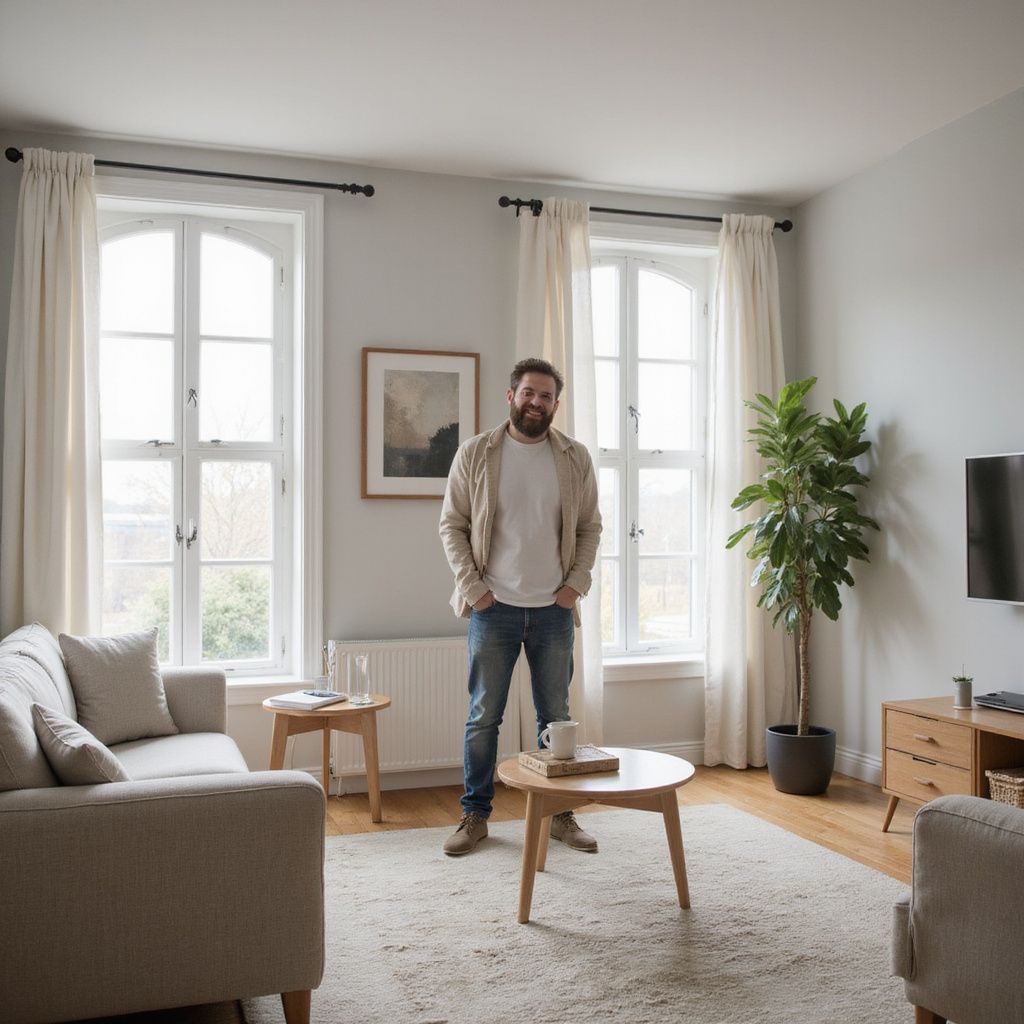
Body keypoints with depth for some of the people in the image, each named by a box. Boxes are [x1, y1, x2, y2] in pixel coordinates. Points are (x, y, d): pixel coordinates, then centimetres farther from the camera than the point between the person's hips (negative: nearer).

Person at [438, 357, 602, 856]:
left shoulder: (575, 457, 3)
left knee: (556, 716, 10)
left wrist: (575, 583, -3)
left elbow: (589, 527, 8)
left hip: (554, 609, 2)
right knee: (483, 717, 5)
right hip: (493, 608, -1)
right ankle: (475, 815, 19)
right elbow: (452, 524, 0)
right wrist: (472, 586, -8)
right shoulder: (475, 453, -1)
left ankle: (560, 814, 23)